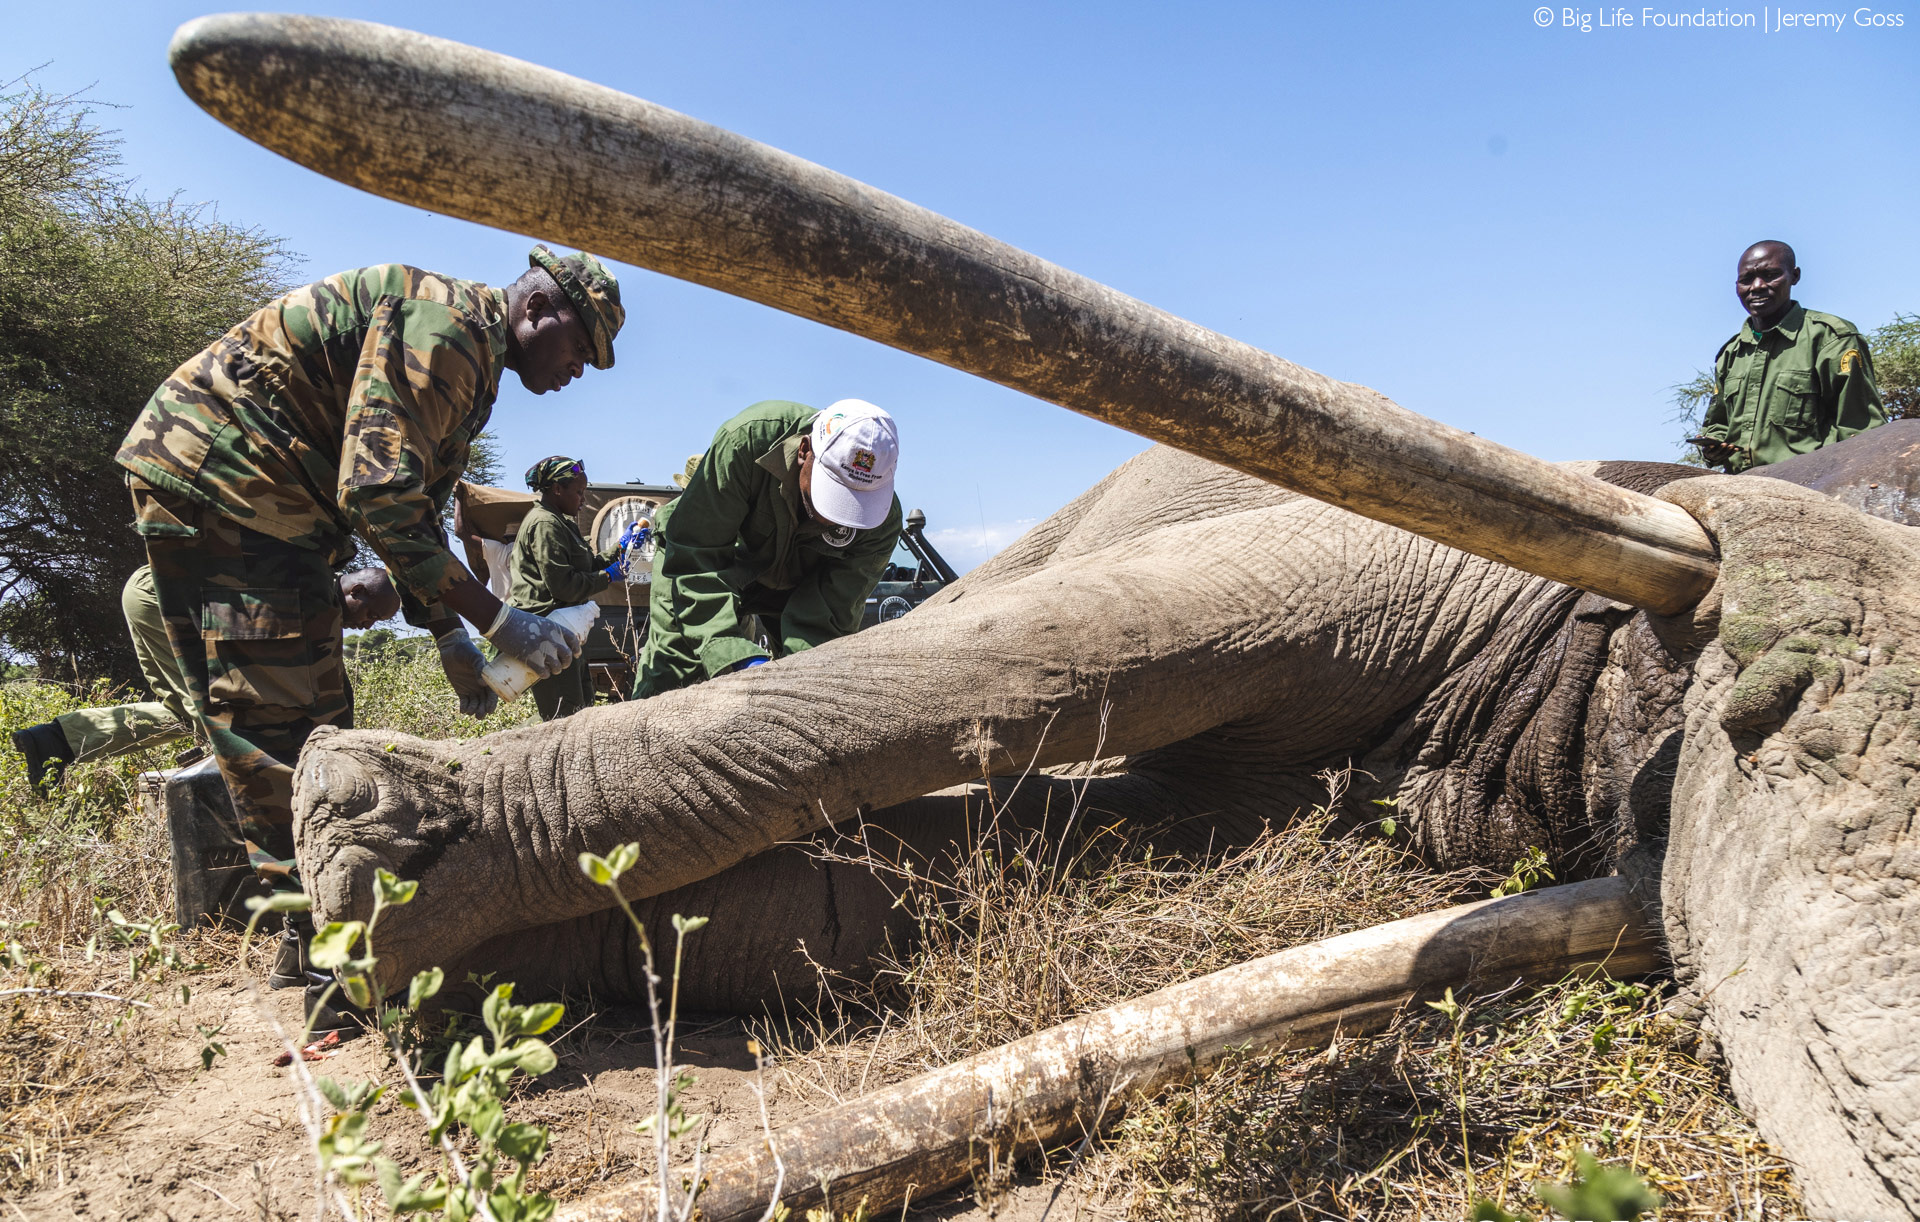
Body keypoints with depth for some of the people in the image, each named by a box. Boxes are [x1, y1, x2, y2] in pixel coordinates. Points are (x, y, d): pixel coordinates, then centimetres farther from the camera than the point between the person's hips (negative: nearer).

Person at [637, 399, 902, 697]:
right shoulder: (746, 440, -39)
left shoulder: (881, 520, -31)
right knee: (664, 685, -15)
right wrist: (736, 657, -48)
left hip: (798, 581, 2)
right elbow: (694, 561, -37)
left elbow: (827, 619, -28)